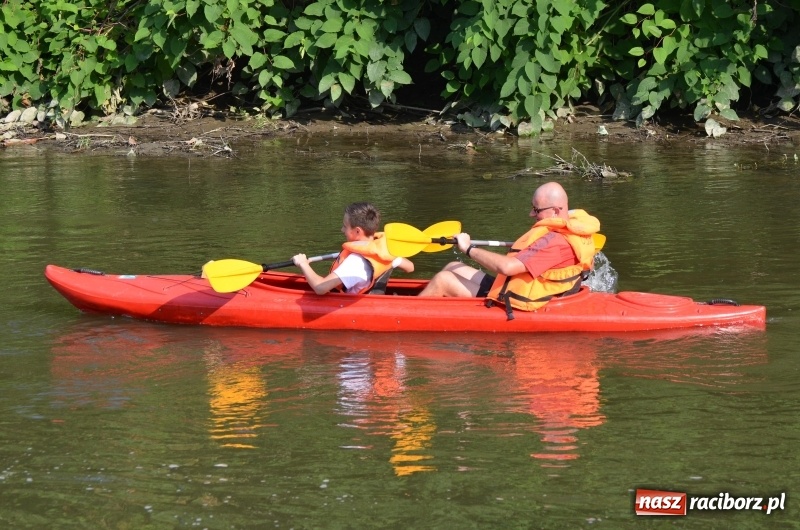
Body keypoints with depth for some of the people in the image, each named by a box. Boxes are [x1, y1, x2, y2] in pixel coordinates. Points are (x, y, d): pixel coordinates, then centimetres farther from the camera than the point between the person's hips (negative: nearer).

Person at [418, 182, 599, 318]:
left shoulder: (555, 242, -29)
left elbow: (507, 266, -36)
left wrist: (469, 249, -22)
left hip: (513, 307, -11)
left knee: (443, 280, -7)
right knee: (453, 268, 16)